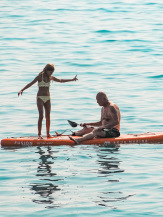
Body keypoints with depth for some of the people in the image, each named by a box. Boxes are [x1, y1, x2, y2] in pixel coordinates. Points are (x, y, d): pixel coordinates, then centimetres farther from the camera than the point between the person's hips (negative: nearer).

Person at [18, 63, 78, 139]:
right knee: (41, 116, -14)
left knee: (48, 116, 4)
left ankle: (48, 134, 12)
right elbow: (31, 83, -16)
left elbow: (60, 80, 21)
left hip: (47, 98, 5)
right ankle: (39, 134, -14)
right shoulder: (40, 76, -9)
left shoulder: (50, 77, 7)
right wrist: (22, 90, -28)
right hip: (40, 98, -5)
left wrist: (72, 80, 26)